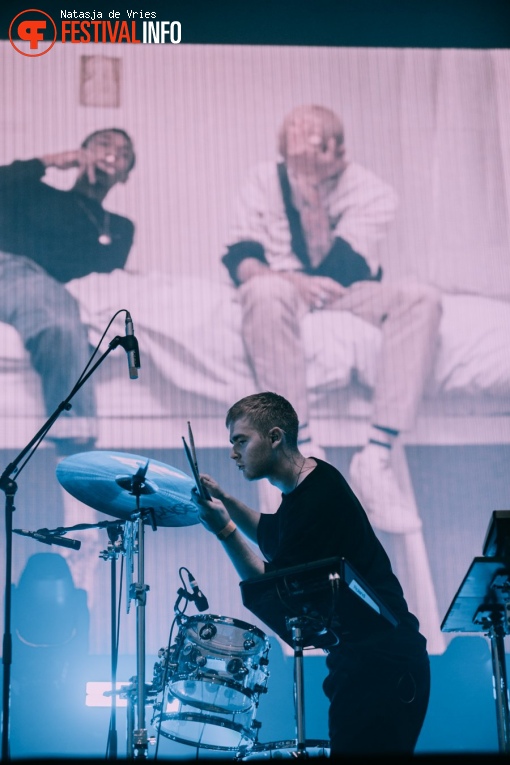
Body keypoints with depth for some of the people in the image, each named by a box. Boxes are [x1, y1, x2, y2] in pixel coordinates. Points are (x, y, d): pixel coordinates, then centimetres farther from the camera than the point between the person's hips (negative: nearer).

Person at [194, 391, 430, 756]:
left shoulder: (318, 500, -19)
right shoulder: (307, 484, 12)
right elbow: (272, 539, 31)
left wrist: (226, 531, -20)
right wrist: (225, 501, 19)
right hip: (361, 661, 10)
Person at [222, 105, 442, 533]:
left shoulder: (373, 193, -8)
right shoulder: (266, 181, -4)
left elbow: (333, 269, -19)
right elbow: (239, 259, -11)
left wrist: (312, 193, -24)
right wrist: (292, 280, -31)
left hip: (347, 296, 1)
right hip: (286, 292, -1)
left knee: (421, 298, -28)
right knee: (266, 290, -38)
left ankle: (376, 457, -35)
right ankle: (304, 451, -38)